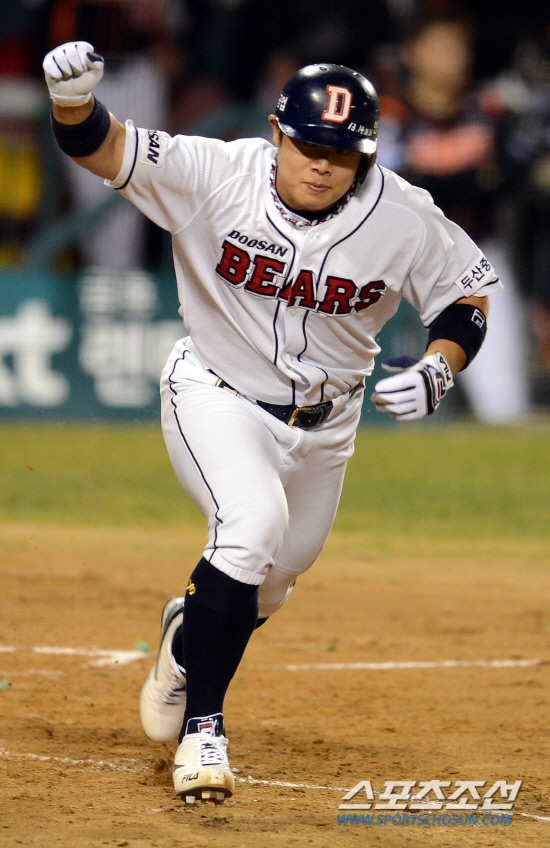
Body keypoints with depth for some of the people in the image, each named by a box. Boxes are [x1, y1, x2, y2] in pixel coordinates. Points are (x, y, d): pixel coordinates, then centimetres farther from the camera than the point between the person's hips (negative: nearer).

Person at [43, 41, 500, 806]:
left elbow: (469, 291, -2)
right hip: (217, 398, -4)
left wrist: (437, 371, -20)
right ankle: (204, 731, -21)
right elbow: (102, 149, -26)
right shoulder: (218, 176, -22)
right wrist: (75, 101, -49)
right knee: (254, 523, -30)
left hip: (324, 424, 4)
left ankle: (188, 636, 53)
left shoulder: (405, 221, -17)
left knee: (267, 583, 15)